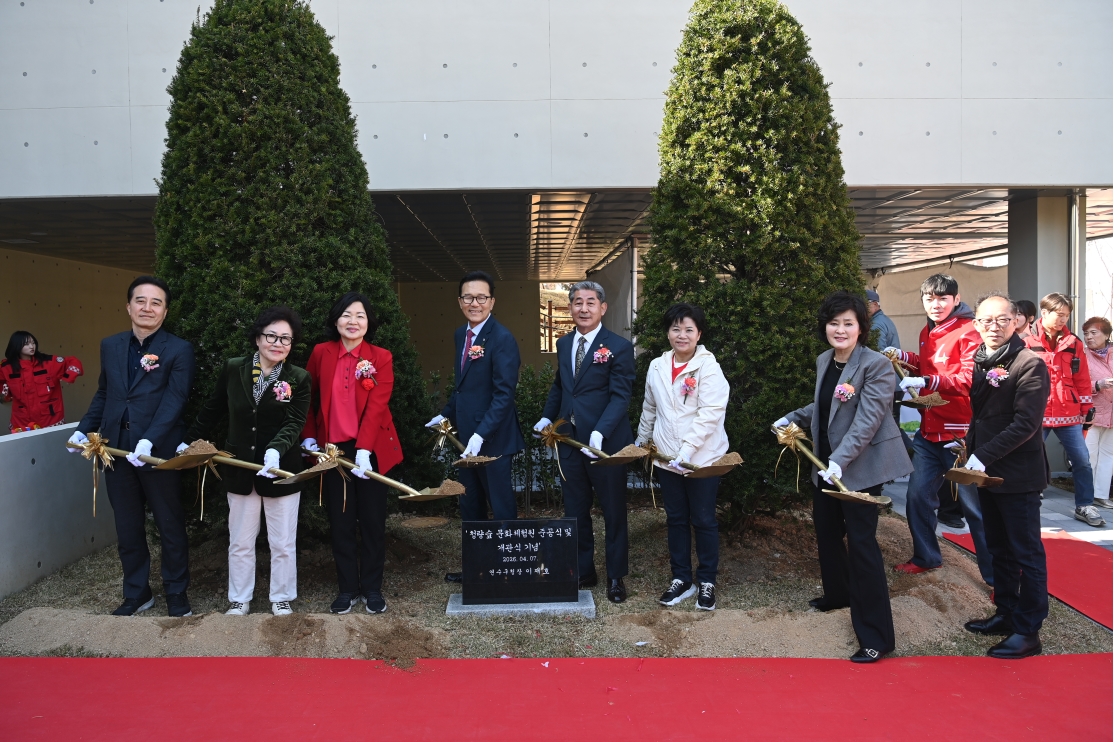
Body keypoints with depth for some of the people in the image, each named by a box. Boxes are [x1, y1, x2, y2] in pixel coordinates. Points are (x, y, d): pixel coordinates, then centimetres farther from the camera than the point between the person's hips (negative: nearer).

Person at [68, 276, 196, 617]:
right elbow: (103, 394, 18)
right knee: (127, 529, 14)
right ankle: (137, 593, 30)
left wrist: (149, 441, -27)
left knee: (171, 527, 8)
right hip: (116, 451, 5)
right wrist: (84, 429, 5)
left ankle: (177, 595, 23)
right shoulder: (110, 345, 11)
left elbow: (174, 400, -16)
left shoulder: (179, 350, -6)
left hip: (160, 453, -5)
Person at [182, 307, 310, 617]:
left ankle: (282, 599, 26)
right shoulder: (233, 369, -1)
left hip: (281, 471, -2)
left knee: (283, 543, 9)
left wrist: (275, 450, -32)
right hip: (239, 469, 2)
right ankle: (239, 599, 28)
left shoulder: (299, 379, -7)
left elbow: (294, 424, -15)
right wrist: (189, 441, 13)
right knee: (240, 542, 13)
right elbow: (212, 410, 10)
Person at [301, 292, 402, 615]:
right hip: (333, 449, 2)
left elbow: (375, 406, -15)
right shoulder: (321, 353, 1)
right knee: (340, 522, 8)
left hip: (371, 450, -1)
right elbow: (308, 398, 9)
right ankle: (347, 588, 20)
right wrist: (308, 437, 2)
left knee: (373, 521, 6)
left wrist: (364, 449, -24)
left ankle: (372, 589, 20)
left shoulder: (380, 358, -5)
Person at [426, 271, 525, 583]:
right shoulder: (461, 334, 9)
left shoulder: (503, 339, -16)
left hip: (493, 439, -8)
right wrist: (446, 414, 10)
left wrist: (481, 435, -29)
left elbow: (504, 394, -22)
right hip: (466, 437, 8)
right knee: (470, 508, 18)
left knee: (502, 508, 5)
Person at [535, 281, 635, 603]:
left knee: (613, 512, 9)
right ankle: (583, 571, 28)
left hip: (605, 443, -5)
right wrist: (547, 416, 8)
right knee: (575, 511, 13)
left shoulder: (619, 347, -10)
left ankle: (616, 577, 23)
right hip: (569, 440, 6)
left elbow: (620, 396, -17)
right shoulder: (564, 344, 10)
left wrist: (599, 433, -28)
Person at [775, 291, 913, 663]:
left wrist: (840, 460, -31)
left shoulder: (876, 365, -16)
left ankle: (876, 637, 1)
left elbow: (867, 420, -24)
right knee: (826, 532, 20)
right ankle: (837, 593, 45)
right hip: (825, 464, 8)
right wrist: (793, 419, 20)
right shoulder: (824, 361, 7)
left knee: (861, 543, -7)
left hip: (859, 467, -8)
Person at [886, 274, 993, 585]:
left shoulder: (969, 332, -12)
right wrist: (903, 356, 11)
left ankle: (996, 574, 14)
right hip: (929, 431, 8)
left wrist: (927, 381, -32)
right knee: (917, 497, 14)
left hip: (959, 435, -8)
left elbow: (968, 380, -23)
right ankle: (926, 558, 34)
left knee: (974, 506, 0)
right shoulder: (927, 332, 12)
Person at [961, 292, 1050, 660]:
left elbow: (1025, 424, -20)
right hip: (988, 472, 8)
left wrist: (984, 455, -21)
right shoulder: (980, 361, 9)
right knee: (1000, 549, 18)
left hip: (1018, 476, -8)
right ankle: (1006, 614, 31)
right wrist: (971, 448, 6)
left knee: (1026, 553, 1)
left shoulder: (1029, 365, -14)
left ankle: (1028, 631, 10)